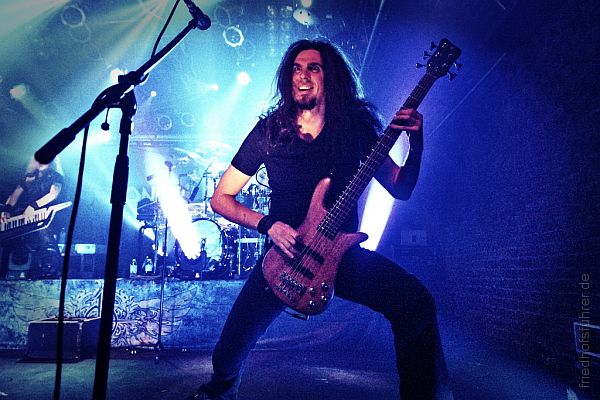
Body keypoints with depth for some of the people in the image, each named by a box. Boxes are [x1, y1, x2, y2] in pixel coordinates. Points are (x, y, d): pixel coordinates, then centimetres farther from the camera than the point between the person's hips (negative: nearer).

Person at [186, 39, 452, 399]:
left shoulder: (357, 125, 2)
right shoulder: (270, 131, -2)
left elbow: (400, 189, 4)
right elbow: (221, 198, 2)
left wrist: (416, 142, -13)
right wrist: (268, 225, -15)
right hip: (285, 253, 0)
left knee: (418, 304, -24)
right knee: (230, 351, -7)